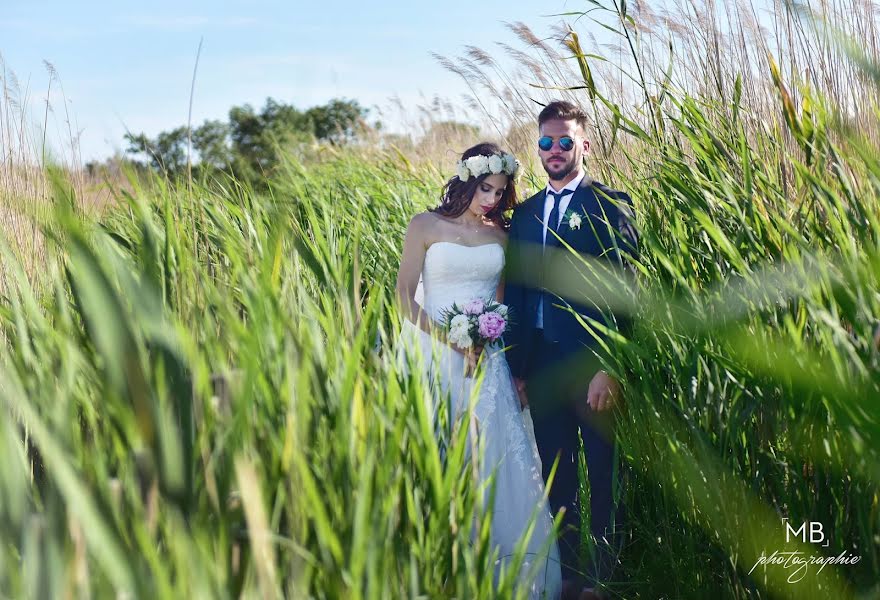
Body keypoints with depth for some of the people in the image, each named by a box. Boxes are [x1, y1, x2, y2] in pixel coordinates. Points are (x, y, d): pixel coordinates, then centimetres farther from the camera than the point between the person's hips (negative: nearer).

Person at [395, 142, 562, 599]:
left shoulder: (499, 235, 9)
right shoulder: (425, 227, -1)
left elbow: (502, 301, 14)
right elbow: (404, 296, -5)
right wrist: (449, 339, -16)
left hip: (486, 359, 3)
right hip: (434, 356, -3)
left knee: (499, 456, 0)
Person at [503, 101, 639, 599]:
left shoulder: (610, 205, -3)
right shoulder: (525, 213, 14)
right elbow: (516, 293, 13)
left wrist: (609, 366, -17)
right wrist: (517, 368, 8)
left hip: (592, 364, -5)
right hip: (541, 365, 6)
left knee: (604, 477, 4)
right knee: (556, 477, 13)